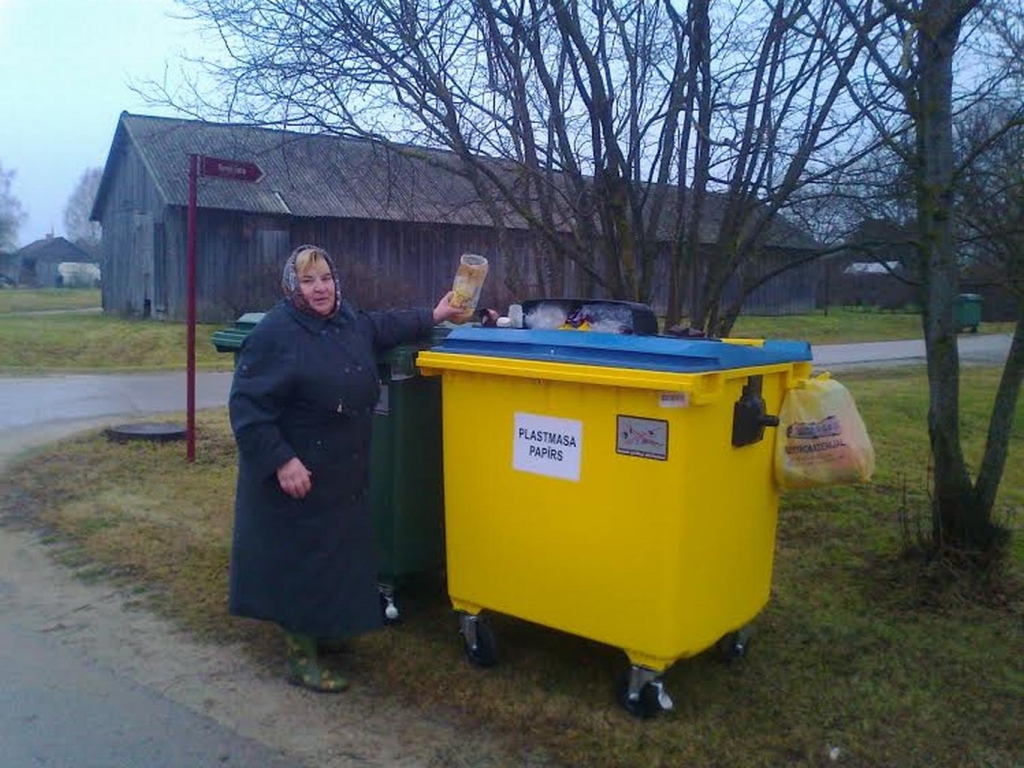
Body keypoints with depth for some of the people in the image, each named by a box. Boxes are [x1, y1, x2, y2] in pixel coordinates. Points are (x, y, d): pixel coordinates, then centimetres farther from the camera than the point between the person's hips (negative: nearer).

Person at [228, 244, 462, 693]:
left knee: (335, 555, 18)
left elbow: (382, 326, 28)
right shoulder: (275, 335, -19)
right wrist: (281, 461, -26)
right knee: (299, 559, 2)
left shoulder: (349, 321, 6)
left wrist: (433, 317, 29)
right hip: (296, 474, -8)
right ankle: (301, 657, 17)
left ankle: (322, 630, 38)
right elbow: (247, 407, -22)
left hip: (343, 473, 8)